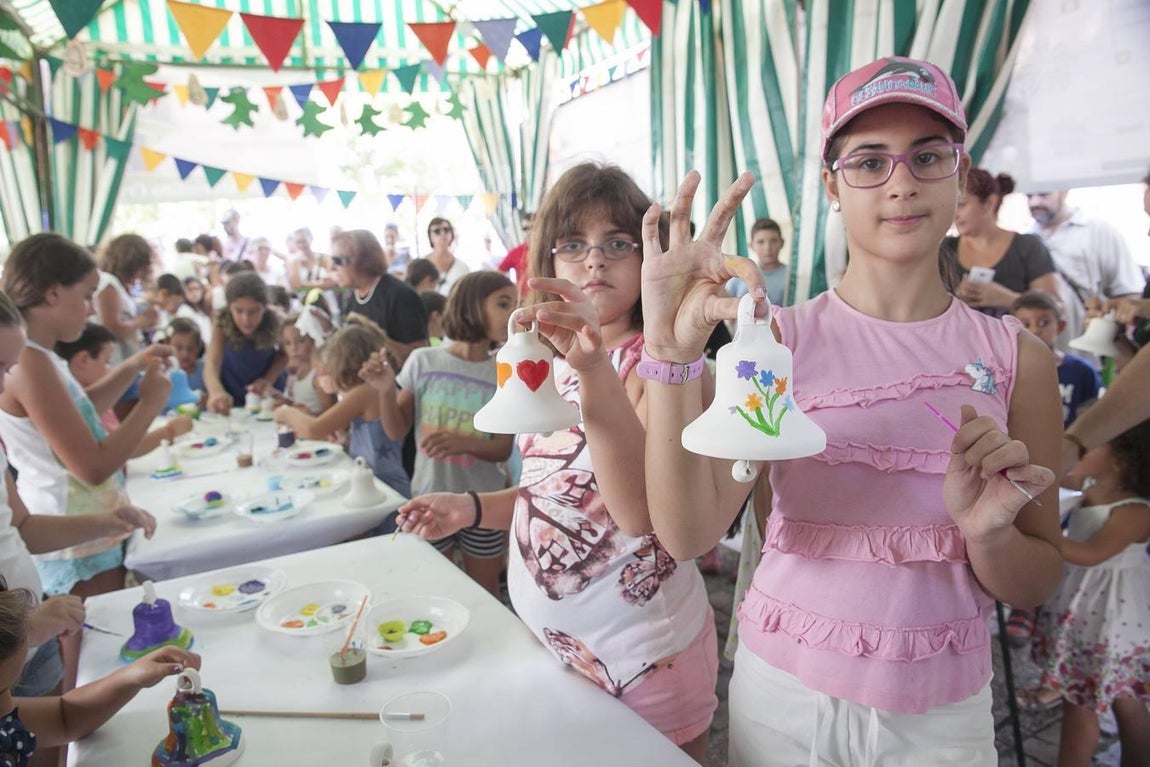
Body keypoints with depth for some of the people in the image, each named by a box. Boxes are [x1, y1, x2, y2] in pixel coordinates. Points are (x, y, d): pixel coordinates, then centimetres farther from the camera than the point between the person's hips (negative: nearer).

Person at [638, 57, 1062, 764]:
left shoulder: (1017, 356, -5)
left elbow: (1034, 589, 1)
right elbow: (688, 535, -21)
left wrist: (987, 532, -20)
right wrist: (672, 354, -32)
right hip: (782, 693, -1)